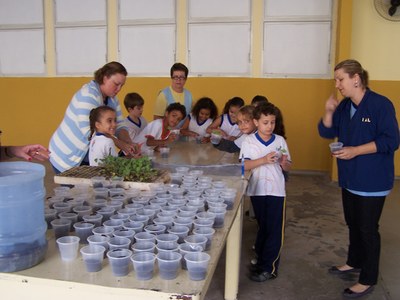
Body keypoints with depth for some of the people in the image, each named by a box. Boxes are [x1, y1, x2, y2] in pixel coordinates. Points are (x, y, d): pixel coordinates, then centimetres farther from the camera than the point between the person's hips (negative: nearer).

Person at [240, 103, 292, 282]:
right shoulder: (249, 141, -4)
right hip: (257, 190, 0)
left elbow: (287, 168, 6)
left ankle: (268, 268, 12)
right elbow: (243, 166, -14)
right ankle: (261, 260, 31)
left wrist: (284, 163, -16)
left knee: (274, 230, 2)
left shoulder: (280, 141, 1)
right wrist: (263, 160, -25)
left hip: (276, 190, 0)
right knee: (263, 227, 14)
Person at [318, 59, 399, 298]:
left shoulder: (381, 104, -17)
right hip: (350, 177, 7)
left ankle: (368, 280, 17)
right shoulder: (344, 106, 5)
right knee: (352, 223, 20)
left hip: (373, 180, -7)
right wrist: (329, 111, -10)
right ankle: (355, 262, 41)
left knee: (368, 228, 3)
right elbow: (327, 132, 7)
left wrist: (356, 150, -25)